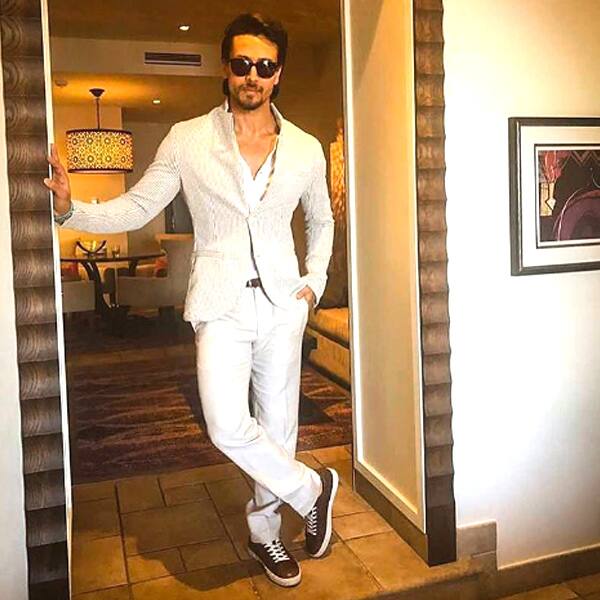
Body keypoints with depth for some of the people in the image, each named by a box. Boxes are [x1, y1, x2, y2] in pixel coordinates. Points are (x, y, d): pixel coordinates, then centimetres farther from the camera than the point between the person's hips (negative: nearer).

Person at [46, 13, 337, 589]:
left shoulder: (306, 149, 6)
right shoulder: (187, 140, 0)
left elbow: (321, 220, 21)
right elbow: (135, 207, 2)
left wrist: (315, 279, 9)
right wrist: (70, 208, -13)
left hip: (282, 304, 3)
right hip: (221, 304, -2)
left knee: (277, 425, 9)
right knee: (229, 428, -17)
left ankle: (263, 532, 31)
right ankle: (313, 487, 10)